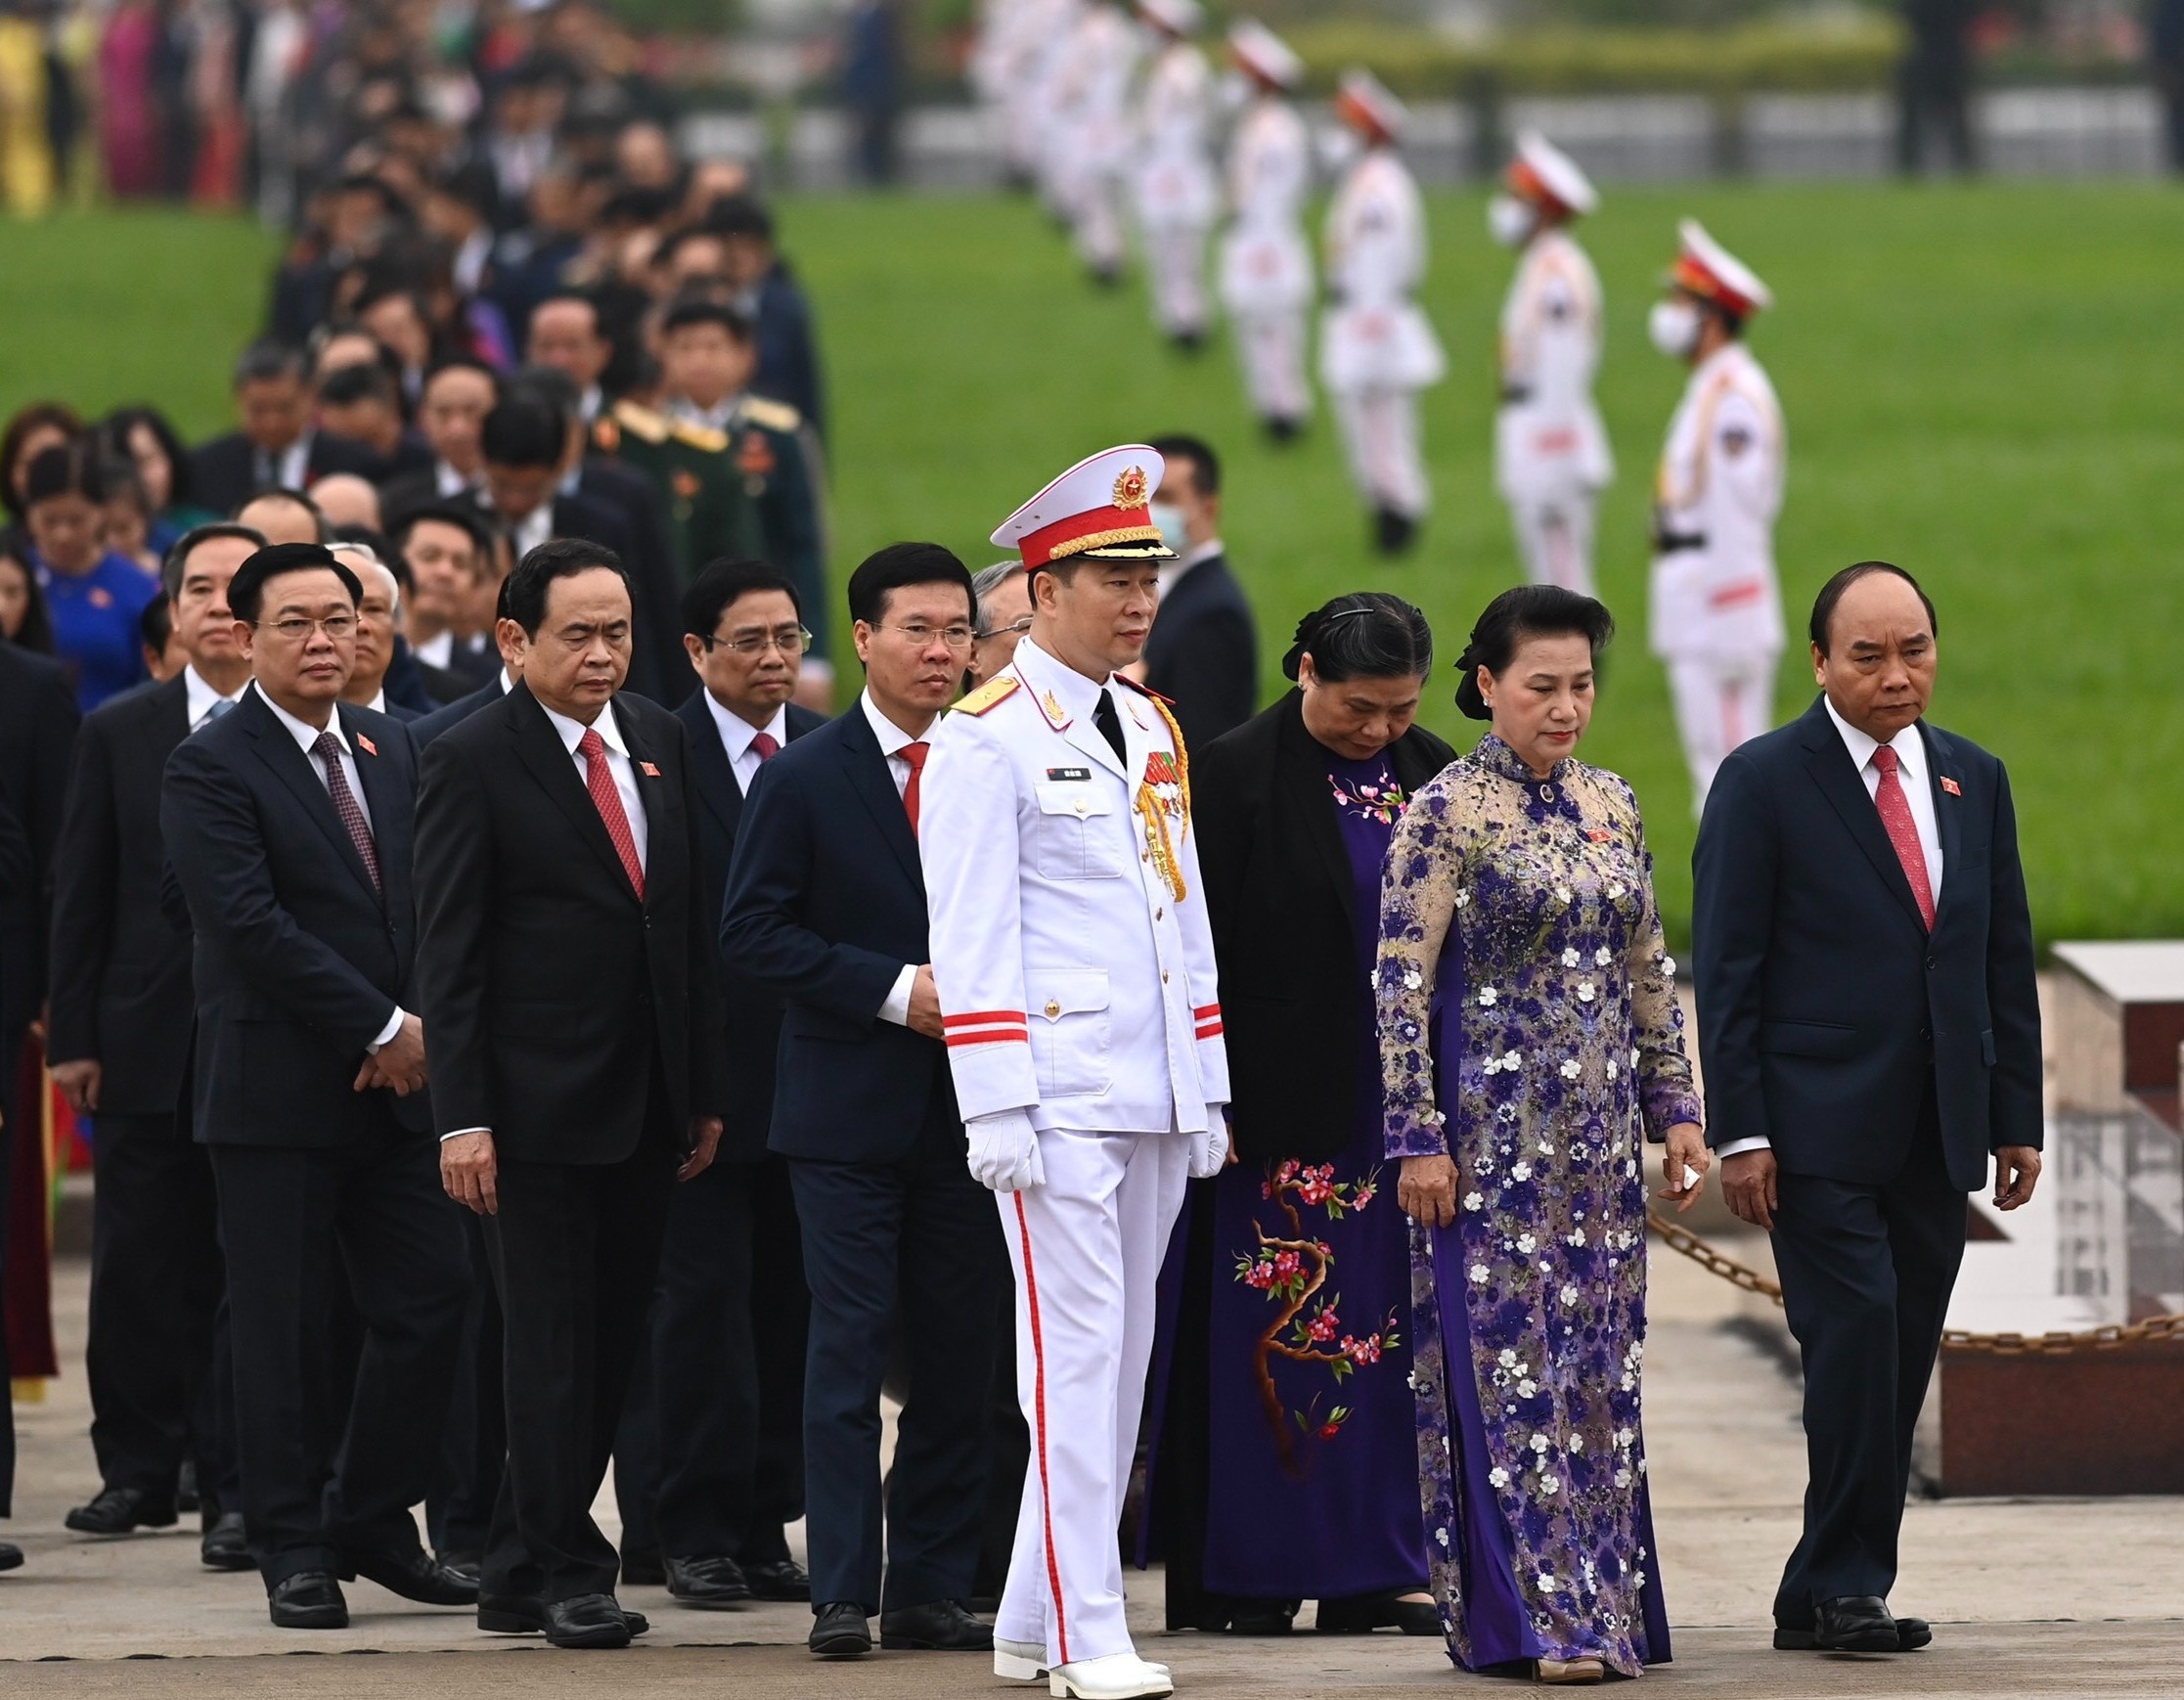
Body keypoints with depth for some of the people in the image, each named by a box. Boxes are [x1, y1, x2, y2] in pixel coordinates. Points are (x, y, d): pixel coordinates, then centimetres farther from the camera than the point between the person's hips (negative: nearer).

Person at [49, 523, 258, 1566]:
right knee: (139, 1271, 6)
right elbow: (81, 892, 8)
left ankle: (239, 1483, 3)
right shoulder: (118, 734, 9)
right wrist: (74, 1035, 2)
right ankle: (137, 1470, 16)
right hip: (145, 1041, 3)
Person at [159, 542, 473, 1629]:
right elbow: (253, 926, -16)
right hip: (276, 1089, -6)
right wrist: (381, 1030, -15)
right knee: (282, 1325, -1)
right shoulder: (210, 770, -8)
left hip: (391, 1087, 6)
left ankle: (372, 1524, 16)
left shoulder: (391, 750, 13)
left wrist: (417, 1028, -4)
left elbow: (429, 903, 12)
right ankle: (294, 1551, 8)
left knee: (431, 1301, 2)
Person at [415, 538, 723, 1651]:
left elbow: (689, 921, 14)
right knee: (553, 1347, -3)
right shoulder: (473, 761, -7)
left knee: (608, 1348, 8)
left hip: (647, 1105, 6)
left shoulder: (659, 741, 10)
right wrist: (462, 1116, -14)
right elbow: (449, 952, -9)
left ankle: (517, 1576, 16)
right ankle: (569, 1576, 4)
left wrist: (704, 1091, 11)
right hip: (540, 1102, -6)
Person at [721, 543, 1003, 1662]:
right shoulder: (804, 780, -2)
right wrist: (894, 990, -14)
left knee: (958, 1354, 4)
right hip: (850, 1105, -3)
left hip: (966, 1103, 3)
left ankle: (930, 1589, 10)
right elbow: (753, 931, -6)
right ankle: (843, 1593, -2)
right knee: (849, 1348, -4)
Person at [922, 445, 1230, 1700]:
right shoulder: (988, 738, -7)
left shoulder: (1154, 731, 16)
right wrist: (997, 1110, -16)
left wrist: (1209, 1090, 15)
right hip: (1059, 1099, -7)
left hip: (1157, 1099, 7)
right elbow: (972, 939, -11)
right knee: (1076, 1350, -9)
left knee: (1125, 1352, 8)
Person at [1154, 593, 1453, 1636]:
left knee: (1391, 1330, 5)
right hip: (1283, 1108, -4)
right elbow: (1204, 949, -8)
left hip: (1407, 1106, 4)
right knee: (1266, 1329, -1)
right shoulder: (1236, 776, -6)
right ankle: (1252, 1574, 4)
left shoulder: (1436, 780, 8)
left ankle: (1384, 1566, 10)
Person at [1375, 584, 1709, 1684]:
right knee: (1511, 1361, -6)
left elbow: (1648, 974, 17)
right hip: (1495, 1130, -6)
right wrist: (1418, 1138, -14)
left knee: (1599, 1366, 7)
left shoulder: (1612, 805, 11)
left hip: (1599, 1134, 6)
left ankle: (1603, 1607, 13)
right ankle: (1537, 1617, -6)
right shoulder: (1449, 811, -7)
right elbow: (1401, 983, -10)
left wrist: (1675, 1109, 12)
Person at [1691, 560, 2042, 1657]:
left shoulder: (1975, 782, 12)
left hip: (1938, 1134, 5)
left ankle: (1829, 1594, 11)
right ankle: (1843, 1583, -7)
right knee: (1856, 1337, -14)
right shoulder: (1763, 783, -3)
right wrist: (1738, 1131, -11)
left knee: (1900, 1363, 4)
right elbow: (1727, 970, -5)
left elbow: (2005, 961, 15)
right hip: (1819, 1131, -5)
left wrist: (2017, 1118, 10)